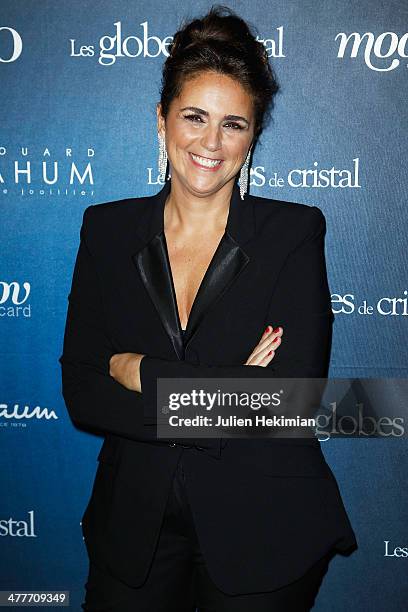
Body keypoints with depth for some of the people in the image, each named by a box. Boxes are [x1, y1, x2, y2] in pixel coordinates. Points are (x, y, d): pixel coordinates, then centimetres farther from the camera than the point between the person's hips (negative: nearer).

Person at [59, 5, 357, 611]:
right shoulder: (108, 228, -2)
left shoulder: (293, 232, -8)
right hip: (133, 526, 2)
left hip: (262, 535, -2)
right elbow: (81, 392, -8)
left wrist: (141, 373, -16)